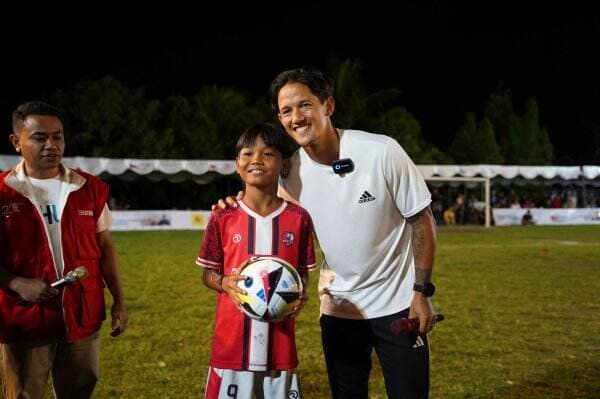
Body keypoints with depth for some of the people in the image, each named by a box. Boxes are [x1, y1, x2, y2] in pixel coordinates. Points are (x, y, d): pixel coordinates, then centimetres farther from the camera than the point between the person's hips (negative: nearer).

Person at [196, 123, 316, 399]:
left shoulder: (298, 219, 0)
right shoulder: (223, 218, -2)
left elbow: (303, 273, 8)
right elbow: (208, 274, 5)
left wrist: (300, 295, -13)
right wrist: (225, 283, -16)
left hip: (279, 341, 1)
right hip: (232, 341, 0)